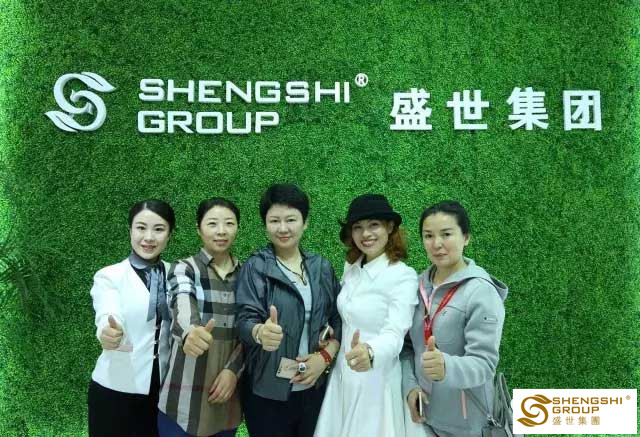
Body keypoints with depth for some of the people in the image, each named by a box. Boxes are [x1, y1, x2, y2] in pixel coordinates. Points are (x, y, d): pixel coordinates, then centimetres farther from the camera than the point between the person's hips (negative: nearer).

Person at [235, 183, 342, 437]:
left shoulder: (321, 267, 4)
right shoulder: (255, 268, -7)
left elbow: (339, 317, 7)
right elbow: (245, 320, -17)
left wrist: (326, 355, -9)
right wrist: (261, 333, -39)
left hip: (313, 387, 3)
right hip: (267, 392, -3)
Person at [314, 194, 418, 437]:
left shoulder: (403, 277, -17)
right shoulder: (350, 268, 2)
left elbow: (395, 333, -29)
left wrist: (370, 353, -47)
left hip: (375, 379, -6)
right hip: (342, 374, 6)